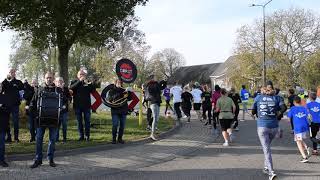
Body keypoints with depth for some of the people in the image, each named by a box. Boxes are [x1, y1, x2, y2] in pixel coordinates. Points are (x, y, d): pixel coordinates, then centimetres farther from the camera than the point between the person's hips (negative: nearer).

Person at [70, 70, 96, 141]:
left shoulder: (88, 82, 8)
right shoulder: (74, 82, 7)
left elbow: (93, 89, -6)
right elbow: (71, 88, -14)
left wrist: (87, 83, -20)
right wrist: (79, 81, -21)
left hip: (86, 105, 0)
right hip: (77, 105, 0)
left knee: (87, 121, 2)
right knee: (79, 121, 6)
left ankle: (87, 136, 9)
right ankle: (81, 136, 13)